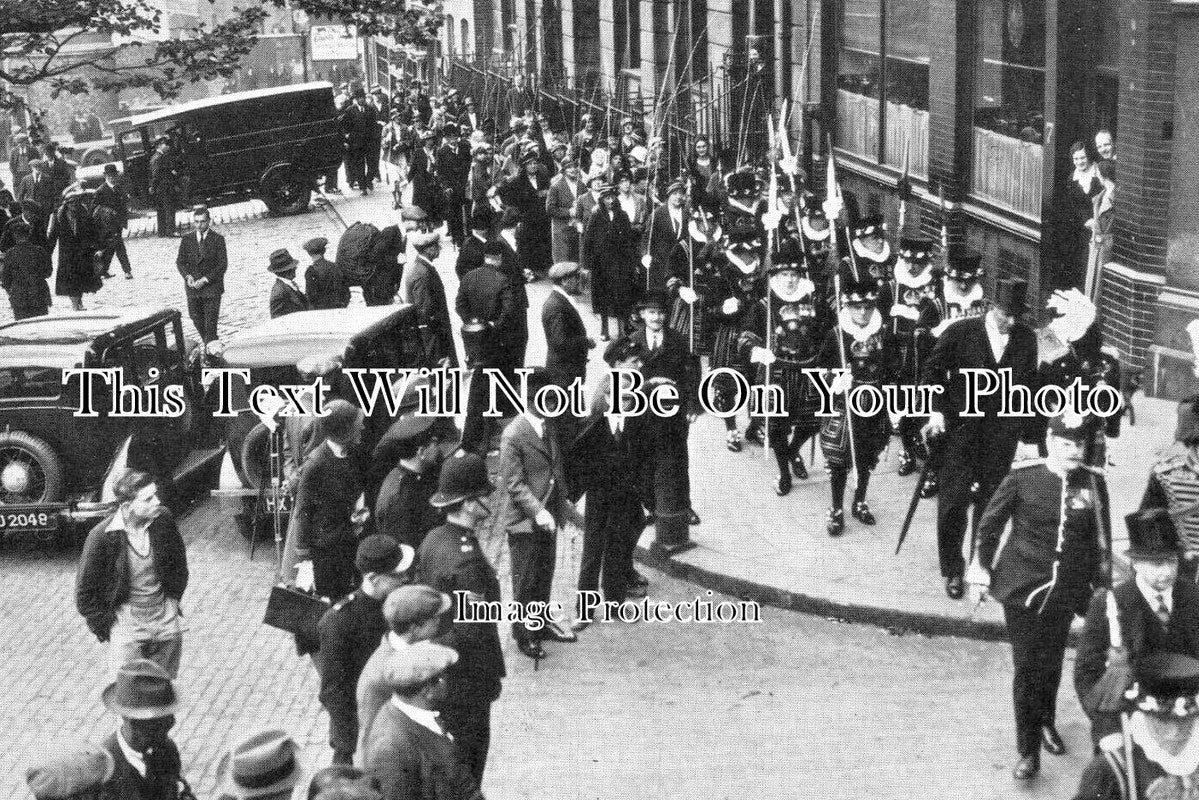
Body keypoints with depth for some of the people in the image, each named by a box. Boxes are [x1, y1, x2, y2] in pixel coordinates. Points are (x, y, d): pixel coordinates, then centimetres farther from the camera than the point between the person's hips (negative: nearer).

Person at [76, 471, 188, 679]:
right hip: (126, 621, -3)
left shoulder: (163, 520, -8)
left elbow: (179, 562, 13)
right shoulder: (102, 536, -18)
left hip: (166, 622, 3)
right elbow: (85, 594, -7)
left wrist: (173, 599, 11)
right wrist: (107, 628, -5)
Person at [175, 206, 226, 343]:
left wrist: (205, 279, -14)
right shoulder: (186, 240, 7)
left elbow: (223, 265, -6)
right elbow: (180, 261, 7)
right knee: (196, 317, 5)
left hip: (212, 286, -3)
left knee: (210, 321, -6)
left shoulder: (218, 239, -3)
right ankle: (208, 344, 22)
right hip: (193, 286, 3)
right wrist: (187, 276, -13)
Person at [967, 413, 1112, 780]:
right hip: (1021, 585, -2)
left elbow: (1101, 538, 6)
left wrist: (1101, 585, 10)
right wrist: (982, 569, 3)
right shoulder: (1023, 477, -12)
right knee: (1026, 667, -1)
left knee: (1051, 662, 16)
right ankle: (1028, 752, 8)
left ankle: (1047, 722, 43)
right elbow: (990, 523, -1)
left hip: (1066, 591, 3)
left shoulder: (1093, 482, -4)